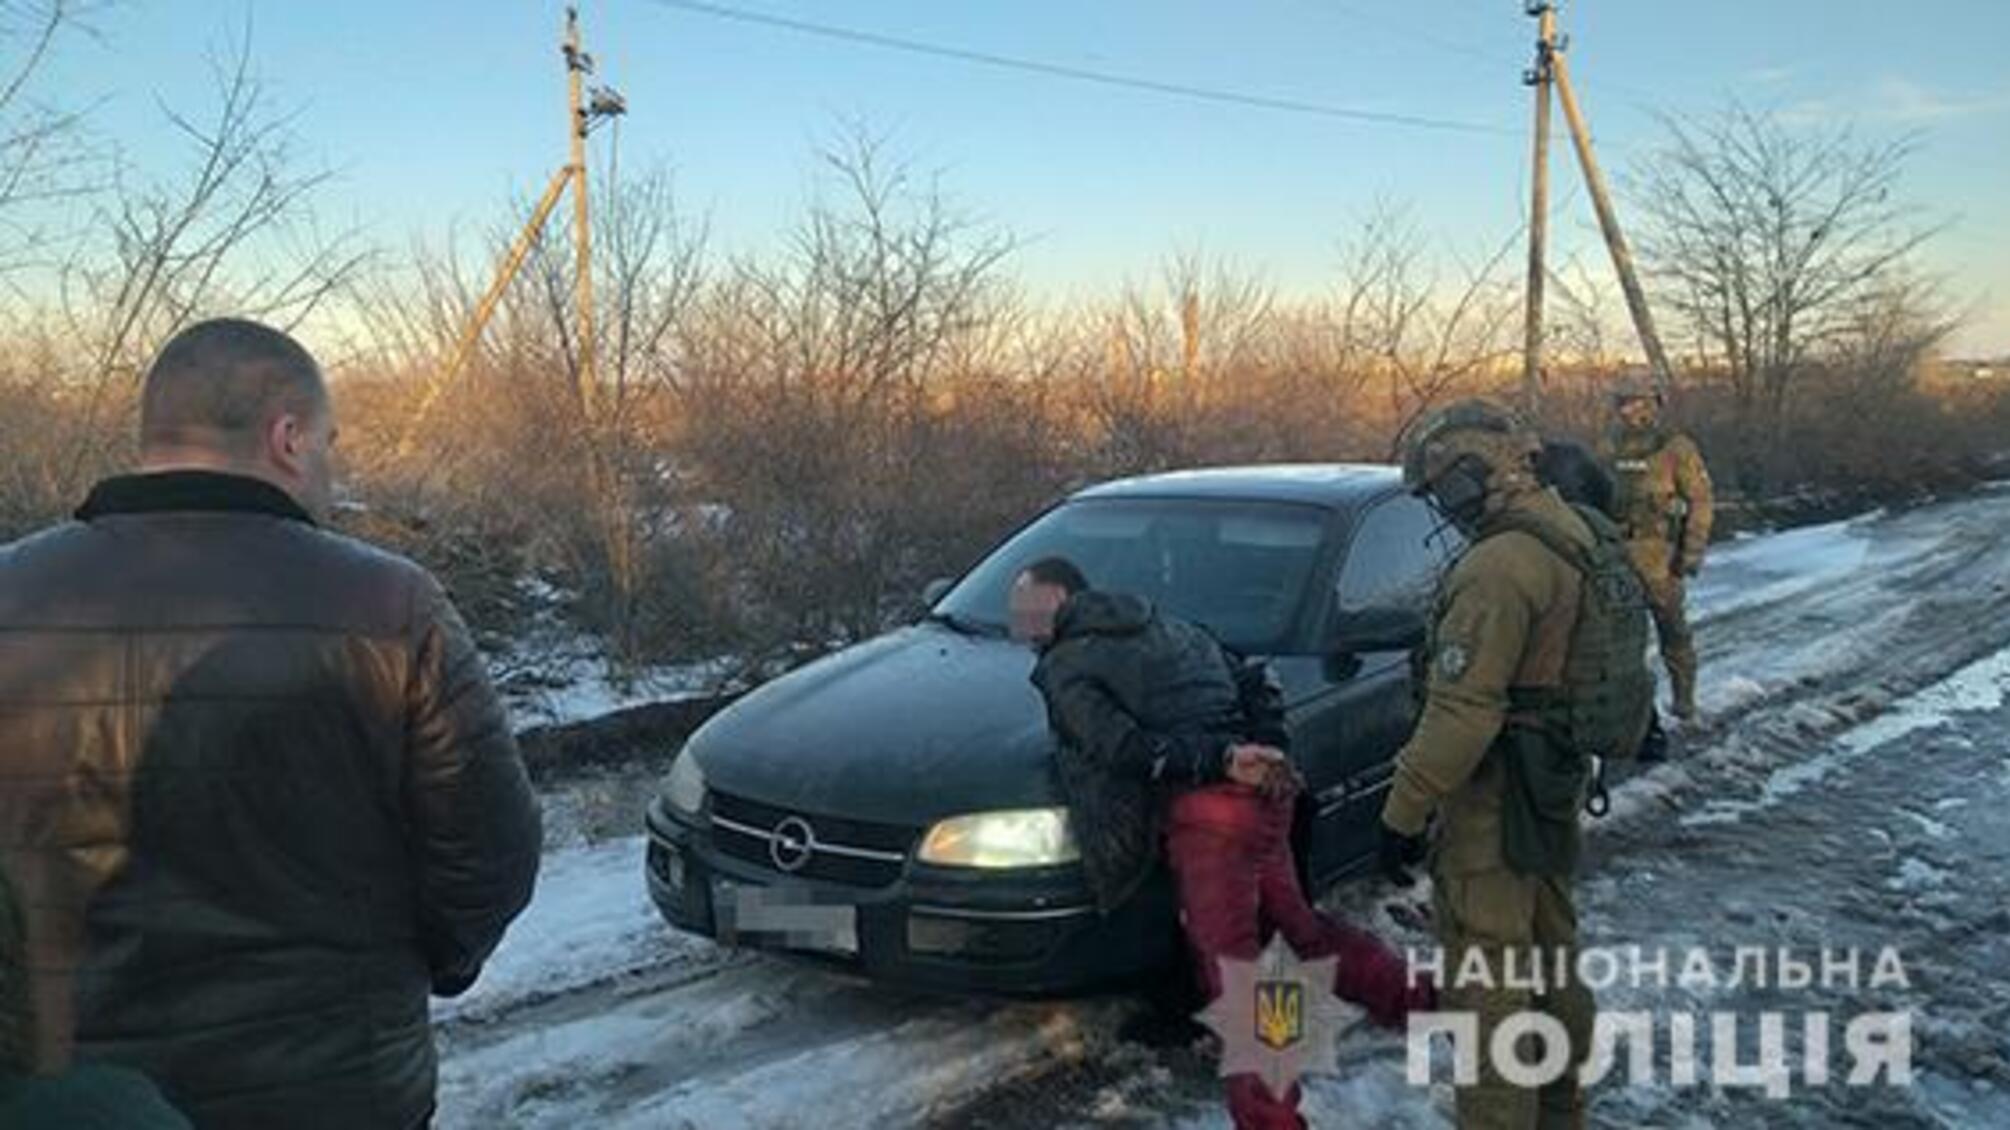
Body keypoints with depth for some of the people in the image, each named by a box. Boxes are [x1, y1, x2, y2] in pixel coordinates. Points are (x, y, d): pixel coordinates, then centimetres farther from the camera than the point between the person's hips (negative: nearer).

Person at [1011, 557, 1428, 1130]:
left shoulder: (1065, 669, 1)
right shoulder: (1170, 628, 23)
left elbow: (1122, 745, -16)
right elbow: (1255, 684, 19)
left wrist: (1219, 758, -18)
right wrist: (1274, 756, 8)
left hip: (1205, 816, -8)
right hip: (1263, 801, 8)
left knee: (1232, 969, -2)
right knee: (1296, 924, 25)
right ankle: (1423, 1000, 31)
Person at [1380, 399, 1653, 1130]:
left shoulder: (1500, 564, -24)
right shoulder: (1580, 536, 8)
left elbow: (1461, 711, -26)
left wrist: (1405, 810, -18)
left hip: (1499, 801, -10)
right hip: (1556, 786, 10)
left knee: (1486, 985, -1)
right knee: (1548, 954, 22)